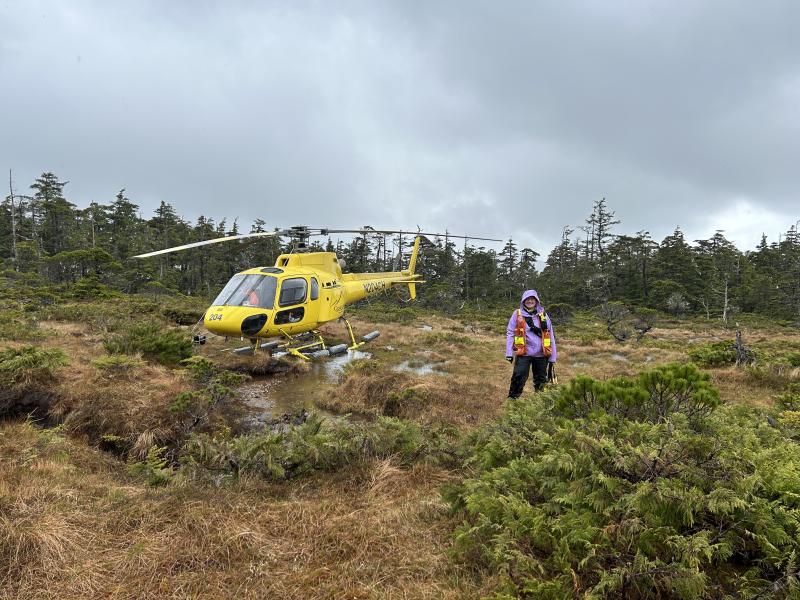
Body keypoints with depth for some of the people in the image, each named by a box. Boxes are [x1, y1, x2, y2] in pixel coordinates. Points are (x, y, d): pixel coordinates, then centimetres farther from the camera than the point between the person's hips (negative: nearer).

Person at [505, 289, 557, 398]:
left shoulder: (543, 315, 5)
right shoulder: (517, 314, 0)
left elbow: (551, 336, 7)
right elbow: (510, 334, -1)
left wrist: (552, 357, 6)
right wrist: (509, 353, -9)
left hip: (541, 354, 3)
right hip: (523, 353, -2)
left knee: (541, 381, 12)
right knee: (518, 378, -11)